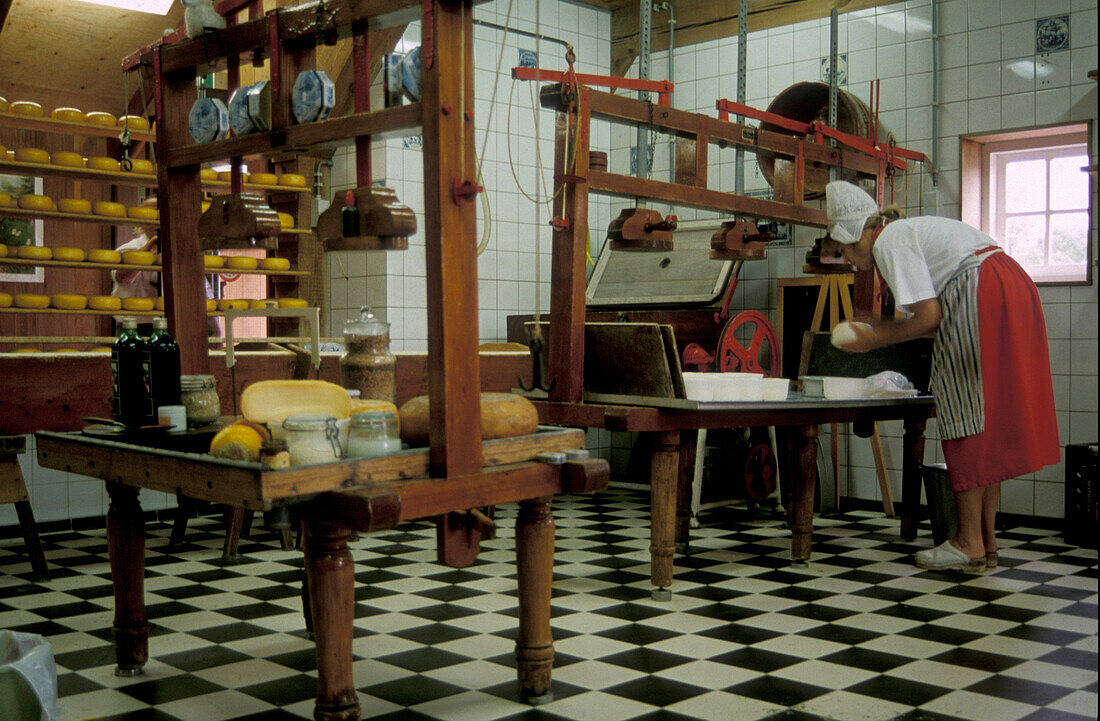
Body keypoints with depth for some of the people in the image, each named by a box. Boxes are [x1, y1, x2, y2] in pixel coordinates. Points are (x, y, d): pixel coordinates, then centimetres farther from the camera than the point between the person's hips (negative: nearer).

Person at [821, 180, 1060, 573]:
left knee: (966, 419, -3)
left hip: (981, 295, -10)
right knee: (989, 422, 11)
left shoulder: (889, 241, -4)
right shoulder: (911, 230, 26)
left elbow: (928, 318, -10)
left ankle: (970, 543, 1)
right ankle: (987, 540, 14)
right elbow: (936, 310, 24)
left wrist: (875, 340, 1)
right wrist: (881, 325, 22)